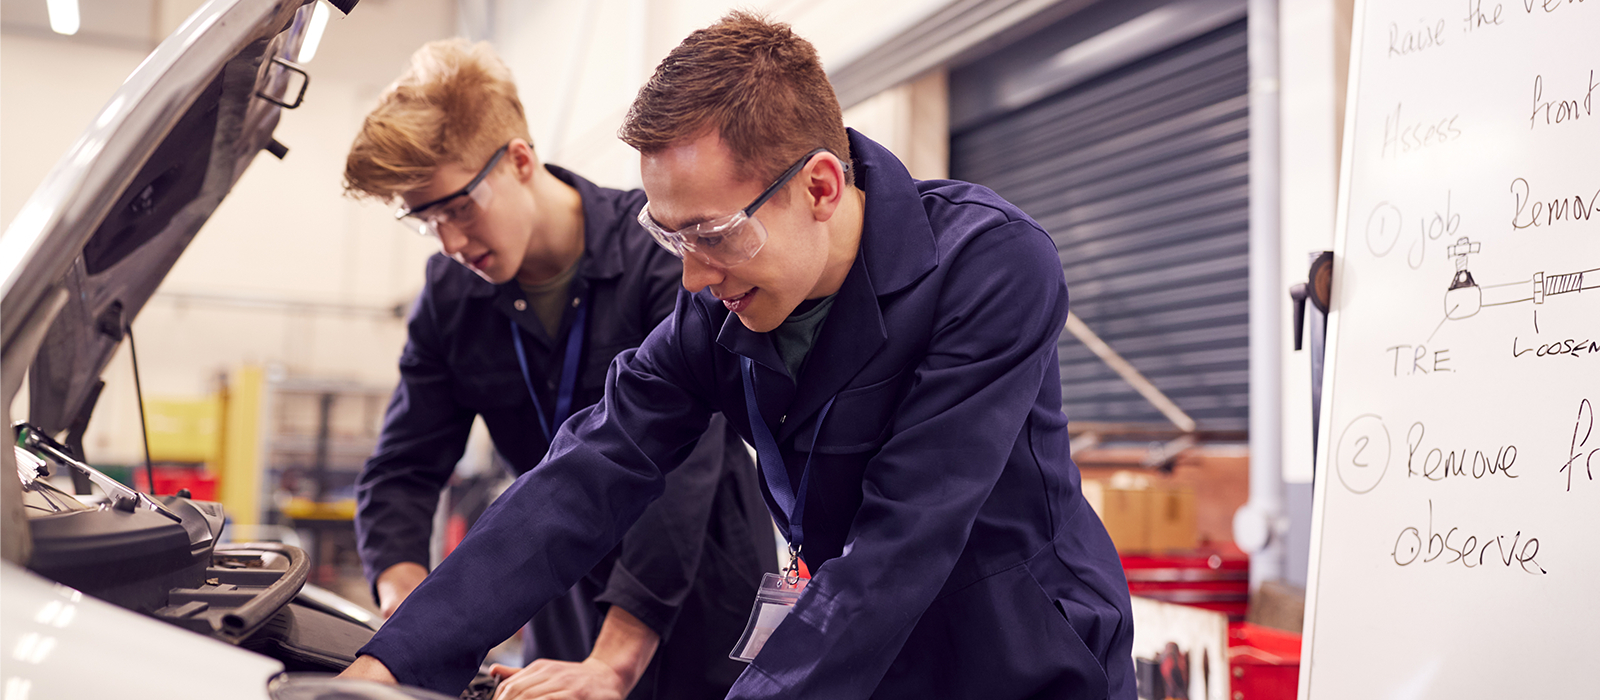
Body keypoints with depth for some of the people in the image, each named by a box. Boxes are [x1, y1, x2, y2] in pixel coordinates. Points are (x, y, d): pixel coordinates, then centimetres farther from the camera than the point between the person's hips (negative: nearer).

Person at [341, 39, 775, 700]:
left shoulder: (662, 248, -18)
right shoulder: (451, 296, -1)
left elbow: (682, 461, -26)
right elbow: (402, 470, 2)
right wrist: (408, 614, -18)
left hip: (702, 611, -4)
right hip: (569, 614, 4)